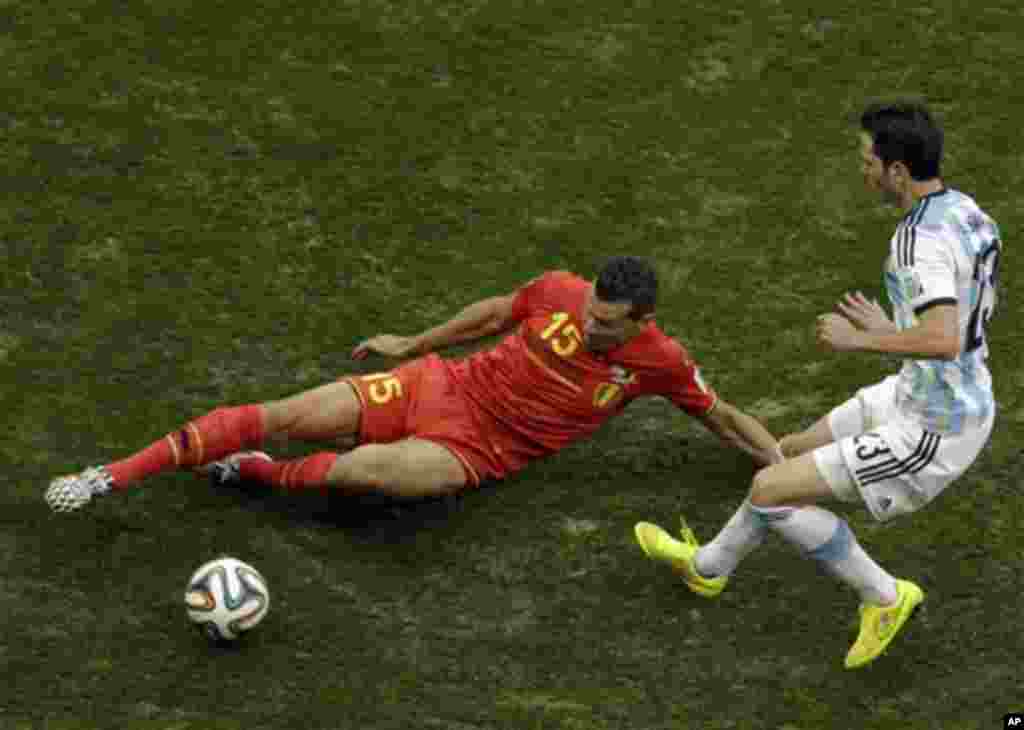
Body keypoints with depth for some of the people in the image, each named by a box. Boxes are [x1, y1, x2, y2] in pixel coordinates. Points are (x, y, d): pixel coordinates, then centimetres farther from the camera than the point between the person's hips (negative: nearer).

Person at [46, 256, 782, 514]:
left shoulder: (659, 360, -11)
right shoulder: (560, 291, -6)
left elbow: (722, 415, 5)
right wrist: (416, 343, 21)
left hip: (475, 451, -2)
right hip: (441, 387, 2)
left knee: (363, 469, -34)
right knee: (284, 415, -13)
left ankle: (257, 473, -3)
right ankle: (113, 476, -7)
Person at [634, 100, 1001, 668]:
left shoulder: (922, 239, -28)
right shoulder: (966, 212, 3)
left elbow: (943, 342, -41)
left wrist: (859, 340, -28)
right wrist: (888, 327, 17)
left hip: (932, 430, -10)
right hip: (964, 403, 10)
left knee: (771, 489, -6)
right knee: (792, 455, 23)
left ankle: (883, 596, 7)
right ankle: (709, 565, 42)